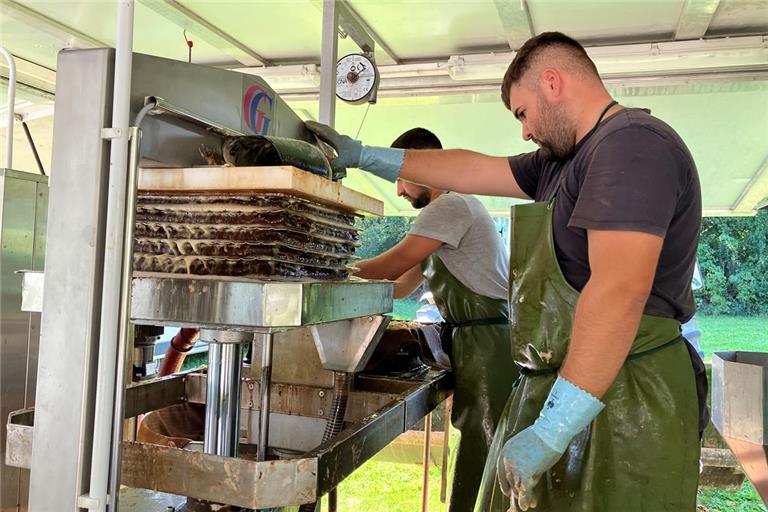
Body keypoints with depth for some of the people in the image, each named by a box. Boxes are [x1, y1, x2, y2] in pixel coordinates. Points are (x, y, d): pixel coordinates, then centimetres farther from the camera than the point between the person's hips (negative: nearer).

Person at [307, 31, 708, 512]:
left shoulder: (632, 142, -15)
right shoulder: (568, 159, 16)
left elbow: (619, 291, -26)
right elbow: (472, 170, 20)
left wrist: (549, 432, -27)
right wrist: (362, 155, 21)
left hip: (622, 404, -9)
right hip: (565, 389, 9)